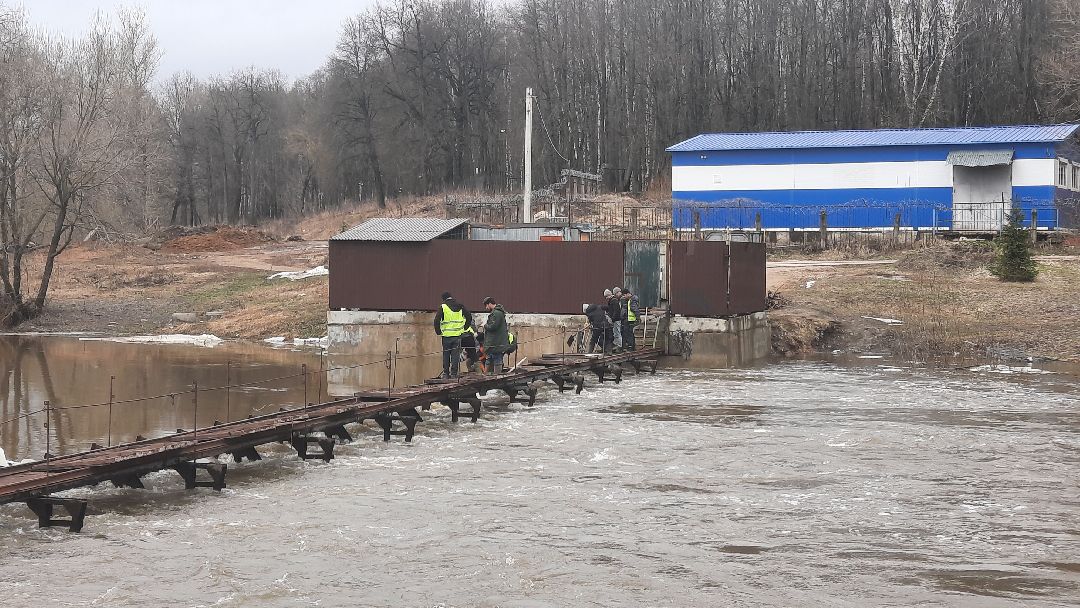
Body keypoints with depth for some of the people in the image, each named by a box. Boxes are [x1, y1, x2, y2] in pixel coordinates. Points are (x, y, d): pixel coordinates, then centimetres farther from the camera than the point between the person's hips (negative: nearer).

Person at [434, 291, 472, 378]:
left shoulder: (443, 307, -4)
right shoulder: (460, 306, 6)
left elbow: (437, 320, -10)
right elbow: (469, 316, 6)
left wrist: (438, 331, 2)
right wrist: (465, 328, 13)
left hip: (446, 335, -2)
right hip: (457, 335, 2)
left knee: (446, 355, 9)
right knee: (456, 354, 5)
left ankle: (446, 373, 9)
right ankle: (454, 373, 2)